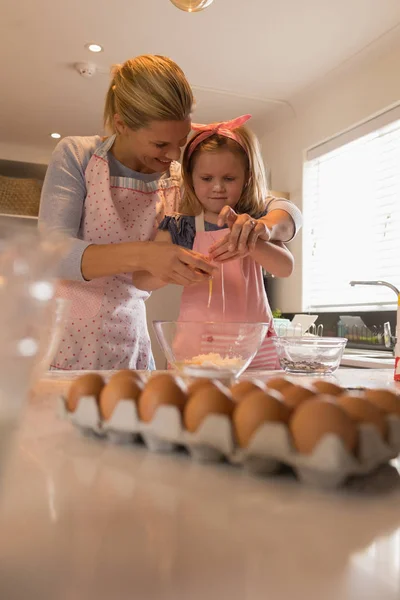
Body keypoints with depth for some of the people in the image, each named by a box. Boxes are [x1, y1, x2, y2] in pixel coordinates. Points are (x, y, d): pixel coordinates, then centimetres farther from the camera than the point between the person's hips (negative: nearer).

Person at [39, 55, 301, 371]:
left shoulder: (181, 183, -3)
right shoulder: (75, 155, -8)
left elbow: (287, 213, -1)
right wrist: (140, 255, -36)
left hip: (128, 347, 2)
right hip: (59, 344, -2)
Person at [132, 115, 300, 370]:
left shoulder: (255, 222, 5)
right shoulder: (180, 227, 3)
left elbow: (286, 267, -9)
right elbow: (140, 279, -5)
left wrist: (249, 243, -28)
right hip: (195, 344, 0)